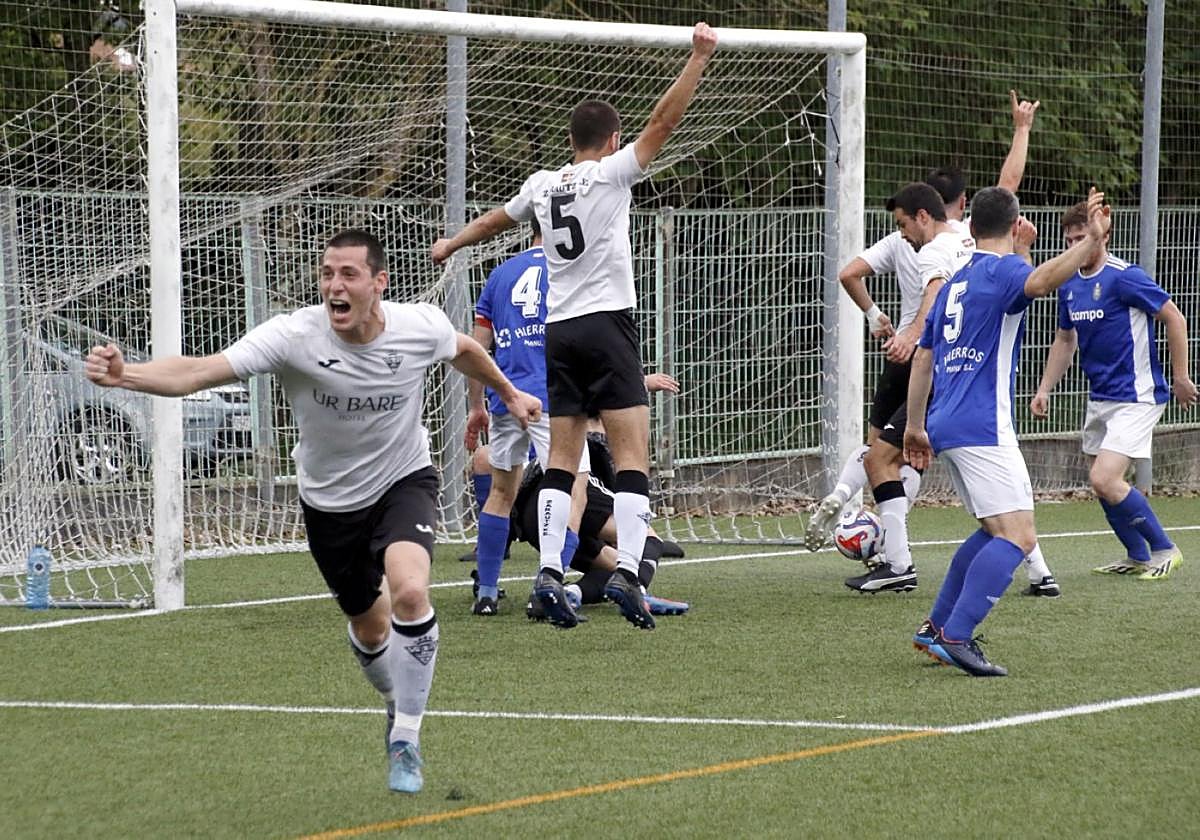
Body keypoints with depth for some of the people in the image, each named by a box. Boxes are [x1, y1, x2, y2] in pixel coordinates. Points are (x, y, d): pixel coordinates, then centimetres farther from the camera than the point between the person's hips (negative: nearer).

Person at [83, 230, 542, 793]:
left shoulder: (421, 327, -20)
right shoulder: (293, 336, -28)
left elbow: (463, 350, 6)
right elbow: (199, 371, -39)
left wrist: (509, 393, 22)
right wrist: (124, 375, -56)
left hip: (404, 482, -1)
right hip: (330, 500, 1)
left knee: (410, 592, -27)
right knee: (369, 625, 15)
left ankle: (405, 740, -12)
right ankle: (397, 701, 50)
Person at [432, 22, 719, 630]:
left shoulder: (543, 184, 14)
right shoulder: (611, 172, -1)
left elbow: (495, 220, 32)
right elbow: (662, 122, -10)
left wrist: (450, 245, 50)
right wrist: (698, 60, -10)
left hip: (558, 330, 6)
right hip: (607, 323, -6)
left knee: (561, 461, 6)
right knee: (631, 455, -8)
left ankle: (550, 572, -6)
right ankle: (626, 570, -22)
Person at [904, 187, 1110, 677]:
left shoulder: (955, 283, 21)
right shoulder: (1004, 269, -5)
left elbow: (923, 359, 26)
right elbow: (1041, 280, -30)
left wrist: (916, 427, 33)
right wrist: (1091, 241, -42)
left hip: (945, 427, 9)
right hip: (982, 428, -9)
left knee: (995, 530, 22)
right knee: (1018, 536, -14)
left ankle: (937, 627, 21)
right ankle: (955, 636, -25)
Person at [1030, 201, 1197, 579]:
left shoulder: (1124, 277, -16)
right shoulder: (1070, 286, 8)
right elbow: (1064, 340, 22)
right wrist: (1044, 389, 14)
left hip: (1136, 397, -8)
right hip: (1099, 398, 8)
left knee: (1105, 480, -17)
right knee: (1102, 484, 11)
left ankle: (1165, 549, -1)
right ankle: (1138, 557, 27)